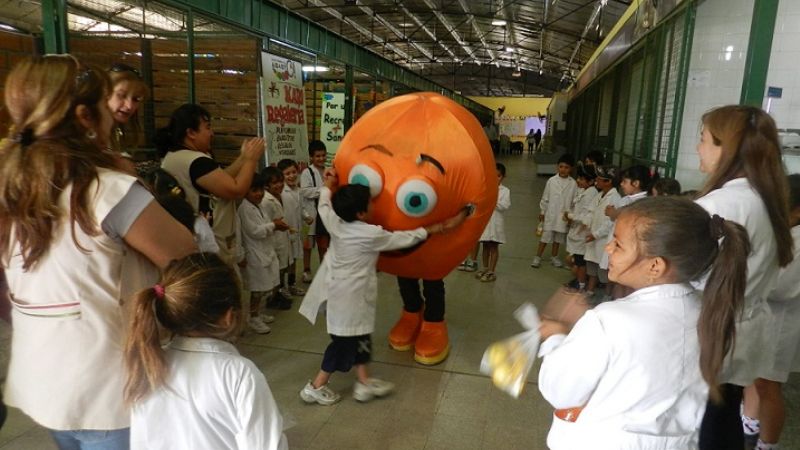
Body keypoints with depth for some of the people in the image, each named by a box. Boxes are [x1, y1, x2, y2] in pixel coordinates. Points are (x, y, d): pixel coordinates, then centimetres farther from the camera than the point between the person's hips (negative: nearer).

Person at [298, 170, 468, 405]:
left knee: (358, 336, 18)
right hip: (349, 296, -8)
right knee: (345, 341, 7)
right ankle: (315, 386, 18)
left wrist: (328, 185, 36)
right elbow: (407, 238, -12)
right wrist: (441, 227, -3)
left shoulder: (335, 223, -5)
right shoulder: (372, 235, -22)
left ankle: (364, 382, 27)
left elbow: (324, 206, 18)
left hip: (335, 289, 8)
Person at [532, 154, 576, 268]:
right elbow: (545, 197, 2)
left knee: (558, 237, 14)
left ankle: (554, 257, 29)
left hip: (563, 215, 1)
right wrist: (542, 211, 4)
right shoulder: (551, 181, -4)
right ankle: (538, 257, 12)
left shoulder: (573, 183, -4)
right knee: (545, 236, 2)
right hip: (550, 214, -1)